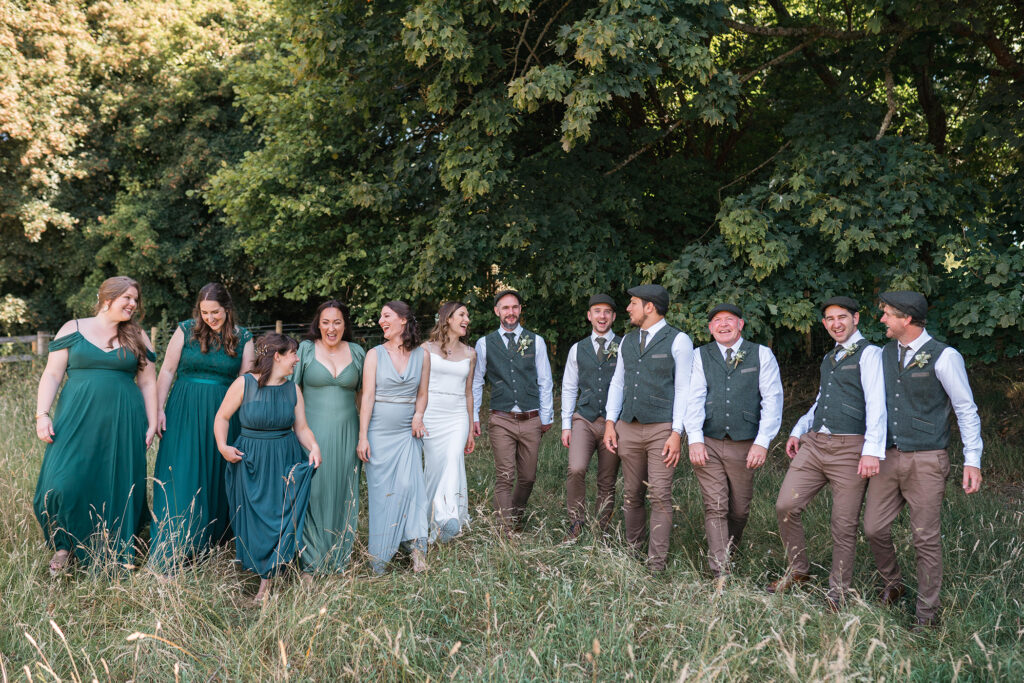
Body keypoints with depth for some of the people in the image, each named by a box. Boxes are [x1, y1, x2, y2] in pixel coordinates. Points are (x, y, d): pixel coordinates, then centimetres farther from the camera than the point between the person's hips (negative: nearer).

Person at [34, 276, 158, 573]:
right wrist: (42, 414, -6)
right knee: (64, 484, -11)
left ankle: (116, 557, 18)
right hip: (77, 420, -1)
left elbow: (148, 382, 10)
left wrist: (152, 424, 5)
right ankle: (64, 545, 13)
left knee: (117, 489, 4)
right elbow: (52, 374, 4)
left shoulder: (138, 337, 10)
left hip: (123, 424, 1)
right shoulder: (73, 329, 6)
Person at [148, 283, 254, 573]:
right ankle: (168, 554, 0)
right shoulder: (186, 330, 1)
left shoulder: (243, 338, 4)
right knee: (180, 476, -4)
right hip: (184, 413, -1)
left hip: (223, 415, 1)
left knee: (216, 477, 8)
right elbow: (167, 370, 3)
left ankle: (211, 539, 22)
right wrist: (158, 409, -3)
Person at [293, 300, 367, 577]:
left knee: (342, 494, 7)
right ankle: (310, 563, 9)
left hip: (346, 435, 2)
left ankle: (339, 559, 19)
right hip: (311, 432, -2)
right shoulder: (306, 349, 1)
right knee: (312, 492, -1)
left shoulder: (357, 352, 8)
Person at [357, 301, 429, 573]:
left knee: (409, 485, -13)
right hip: (379, 433, -1)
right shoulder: (374, 354, 0)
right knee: (381, 492, 1)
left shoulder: (421, 355, 5)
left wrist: (418, 414, -6)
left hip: (408, 433, 1)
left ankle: (416, 547, -4)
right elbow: (367, 397, -4)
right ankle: (378, 562, 12)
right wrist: (362, 437, -9)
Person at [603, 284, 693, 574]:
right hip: (628, 428, 5)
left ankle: (657, 563, 1)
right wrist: (610, 422, 8)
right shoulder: (627, 341, 15)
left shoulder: (678, 341, -4)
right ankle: (632, 552, 22)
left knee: (660, 496, -5)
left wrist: (677, 433, -12)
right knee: (631, 495, 10)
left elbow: (684, 389, -6)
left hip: (661, 429, -5)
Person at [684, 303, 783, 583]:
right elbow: (694, 398, 1)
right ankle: (721, 574, -3)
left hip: (745, 445, 0)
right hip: (708, 443, 0)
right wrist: (695, 439, -11)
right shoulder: (700, 356, 8)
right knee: (715, 508, -5)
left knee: (739, 510, 7)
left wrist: (762, 443, -8)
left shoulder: (762, 355, 6)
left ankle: (727, 556, 30)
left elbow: (772, 399, 1)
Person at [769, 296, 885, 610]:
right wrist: (798, 430, 19)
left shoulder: (869, 353, -4)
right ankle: (798, 571, 16)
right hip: (813, 443, 7)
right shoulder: (828, 358, 21)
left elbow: (876, 404, -13)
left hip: (849, 448, -7)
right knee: (785, 506, -2)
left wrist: (872, 451, -22)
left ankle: (838, 591, 14)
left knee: (844, 524, 1)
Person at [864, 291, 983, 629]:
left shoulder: (944, 357, -10)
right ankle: (891, 583, 30)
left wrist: (973, 461, -10)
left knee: (926, 537, 2)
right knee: (874, 528, 4)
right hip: (888, 457, 5)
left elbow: (966, 410, -5)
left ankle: (927, 613, 15)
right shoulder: (886, 353, 7)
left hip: (926, 461, -5)